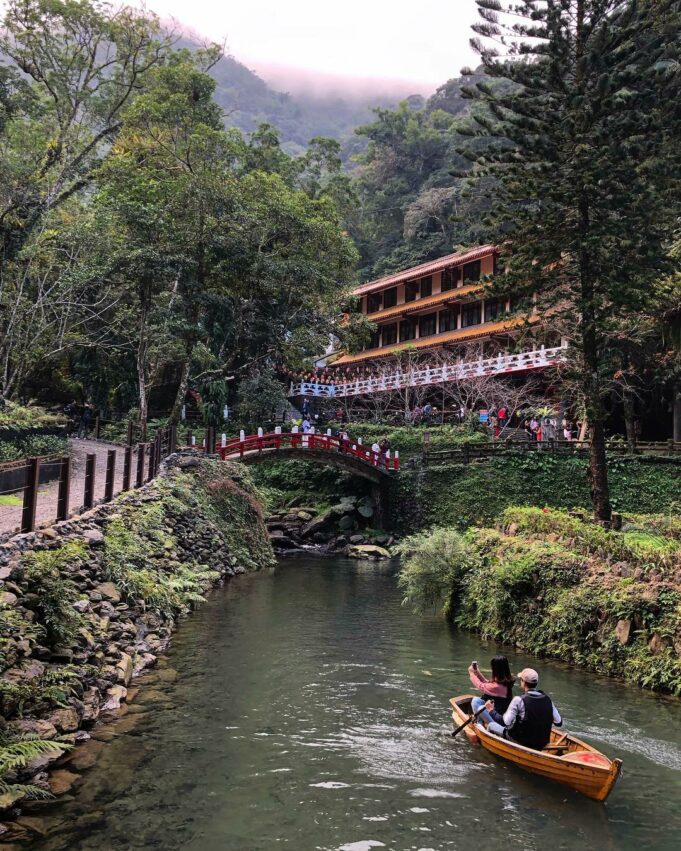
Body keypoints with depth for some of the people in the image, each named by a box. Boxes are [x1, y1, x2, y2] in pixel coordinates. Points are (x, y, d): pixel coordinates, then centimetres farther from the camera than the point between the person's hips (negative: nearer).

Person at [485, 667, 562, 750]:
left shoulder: (519, 700, -20)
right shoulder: (547, 699, -6)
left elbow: (505, 722, -22)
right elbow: (559, 723, 1)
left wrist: (491, 710, -7)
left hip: (522, 743, -5)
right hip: (542, 745, 5)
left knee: (491, 725, 13)